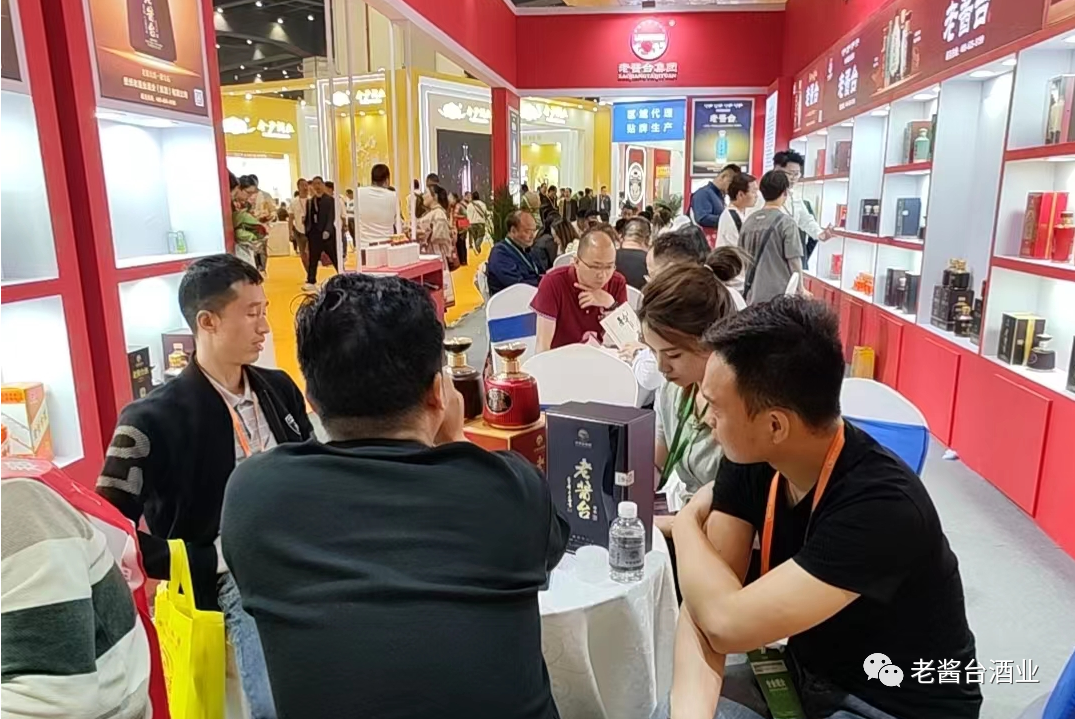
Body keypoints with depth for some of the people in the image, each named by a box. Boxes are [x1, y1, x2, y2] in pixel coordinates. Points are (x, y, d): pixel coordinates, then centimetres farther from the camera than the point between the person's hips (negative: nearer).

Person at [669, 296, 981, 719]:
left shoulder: (882, 506, -32)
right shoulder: (750, 461, -12)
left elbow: (728, 623, -33)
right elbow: (707, 604, -15)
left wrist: (687, 520, -16)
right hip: (805, 674, 5)